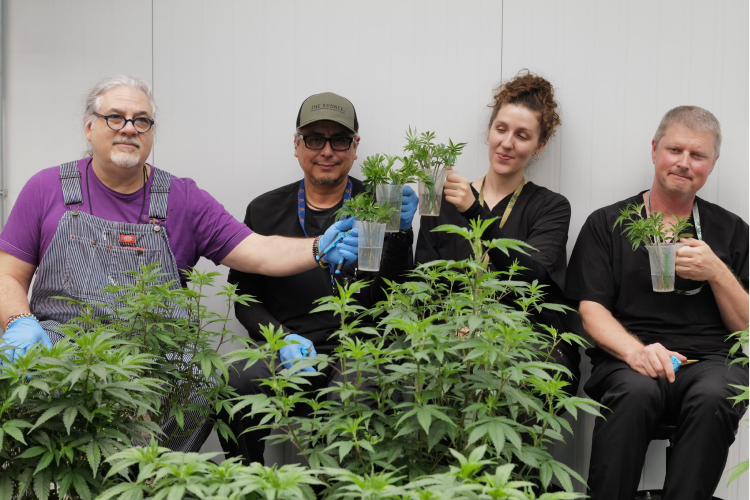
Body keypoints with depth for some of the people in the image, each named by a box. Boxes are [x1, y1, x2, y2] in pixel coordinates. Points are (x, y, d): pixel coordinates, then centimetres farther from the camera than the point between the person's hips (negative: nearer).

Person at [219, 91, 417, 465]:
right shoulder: (265, 211, 14)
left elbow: (393, 302, -2)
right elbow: (246, 301, 14)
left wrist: (399, 234, -16)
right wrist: (282, 338, -6)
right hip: (280, 352, 2)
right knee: (234, 386, -31)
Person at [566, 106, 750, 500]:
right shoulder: (607, 224, 13)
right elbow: (591, 310, 3)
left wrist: (717, 272, -3)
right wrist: (635, 351, -17)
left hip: (711, 360, 1)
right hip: (627, 359, -1)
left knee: (713, 396, -35)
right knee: (635, 390, -37)